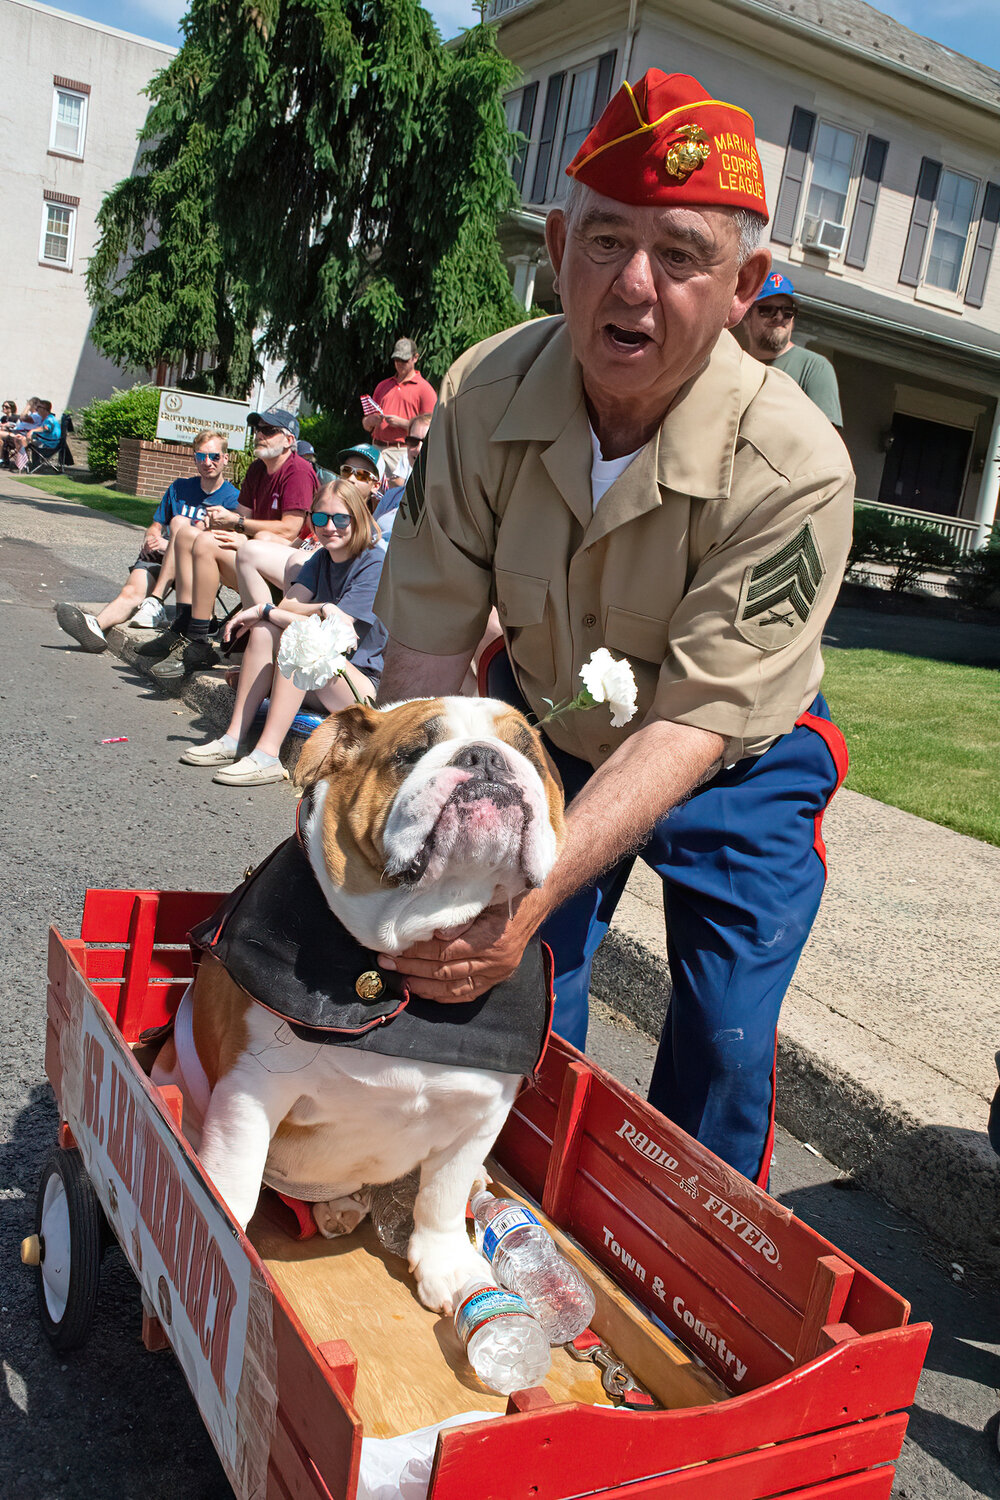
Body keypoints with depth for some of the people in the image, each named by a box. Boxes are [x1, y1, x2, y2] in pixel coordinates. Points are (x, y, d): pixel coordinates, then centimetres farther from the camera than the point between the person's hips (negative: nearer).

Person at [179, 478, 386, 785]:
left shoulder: (375, 564, -13)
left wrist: (263, 610, -13)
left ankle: (267, 756, -34)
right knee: (265, 630, -13)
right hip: (319, 685, 7)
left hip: (367, 688, -7)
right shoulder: (321, 558, 12)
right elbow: (287, 604, -3)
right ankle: (233, 740, -16)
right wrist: (322, 609, -25)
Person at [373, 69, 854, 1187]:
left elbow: (696, 722, -33)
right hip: (545, 727, 3)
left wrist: (533, 893, -45)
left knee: (723, 1048, -1)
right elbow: (429, 635, -21)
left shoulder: (794, 470, -32)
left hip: (735, 771, -2)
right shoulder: (487, 391, -22)